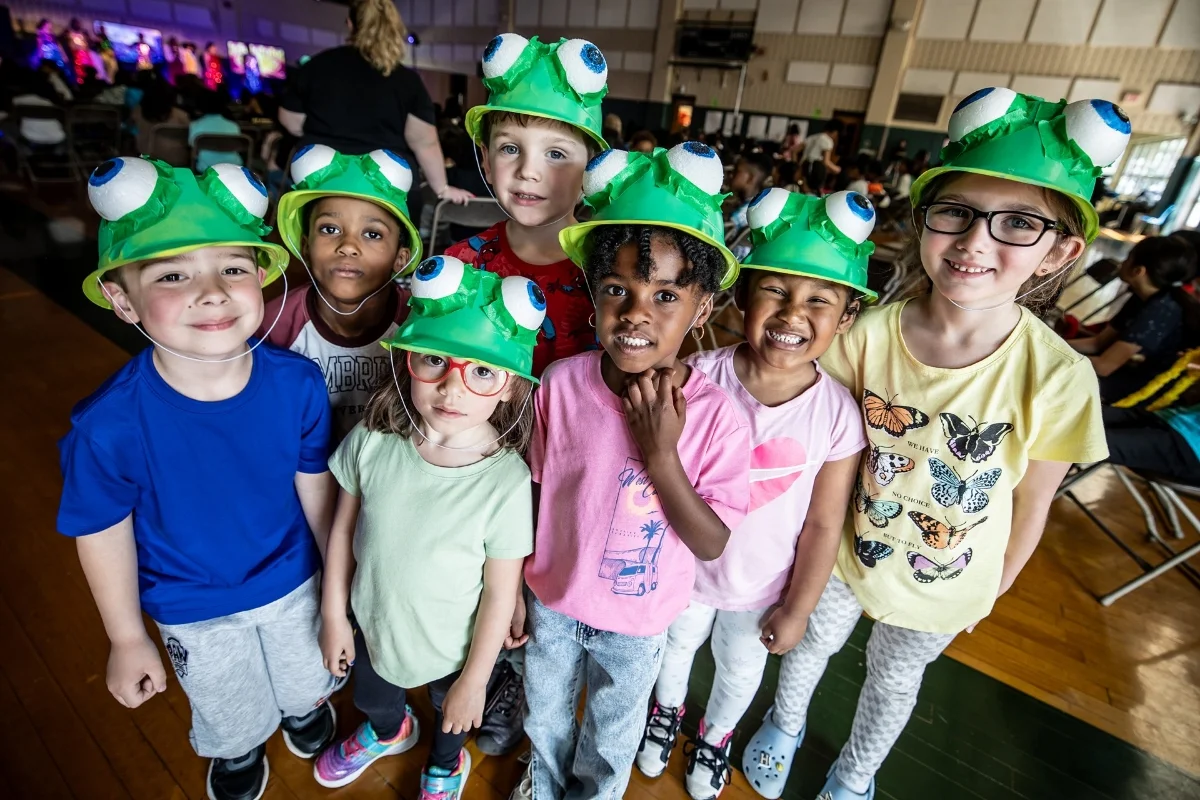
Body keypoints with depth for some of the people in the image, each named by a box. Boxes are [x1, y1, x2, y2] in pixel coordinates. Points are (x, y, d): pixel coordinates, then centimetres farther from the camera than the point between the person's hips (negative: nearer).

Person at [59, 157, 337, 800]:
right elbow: (104, 533, -14)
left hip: (293, 580, 1)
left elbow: (315, 486, -12)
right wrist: (127, 640, -1)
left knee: (305, 672, 32)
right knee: (230, 709, 30)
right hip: (194, 610, 0)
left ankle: (305, 706, 68)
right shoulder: (109, 427, -31)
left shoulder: (298, 385, -27)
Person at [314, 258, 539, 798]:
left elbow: (499, 594, -21)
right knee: (371, 697, 35)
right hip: (373, 626, 3)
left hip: (451, 647, -3)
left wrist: (474, 679, -10)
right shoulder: (371, 444, -25)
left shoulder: (506, 483, -34)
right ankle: (388, 732, 73)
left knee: (451, 711, 31)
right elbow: (343, 530, -8)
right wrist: (334, 617, 1)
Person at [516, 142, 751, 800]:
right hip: (552, 599, 2)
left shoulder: (716, 416, -26)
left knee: (612, 735, 29)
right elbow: (533, 491, -7)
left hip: (637, 621, -1)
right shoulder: (561, 383, -21)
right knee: (542, 715, 32)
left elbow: (712, 543, -21)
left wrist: (660, 452, -34)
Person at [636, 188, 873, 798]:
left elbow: (823, 526, -13)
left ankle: (715, 736, 63)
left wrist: (796, 610, -5)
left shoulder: (838, 414, -24)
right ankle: (667, 709, 65)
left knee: (739, 671, 29)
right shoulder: (700, 378, -26)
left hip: (763, 586, 1)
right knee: (675, 646, 30)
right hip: (684, 566, 0)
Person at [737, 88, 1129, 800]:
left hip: (947, 586, 0)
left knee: (894, 683, 27)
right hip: (844, 552, 1)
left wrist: (995, 588, 4)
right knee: (813, 643, 27)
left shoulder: (1057, 377, -26)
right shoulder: (870, 334, -25)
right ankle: (787, 722, 62)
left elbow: (1031, 504, -10)